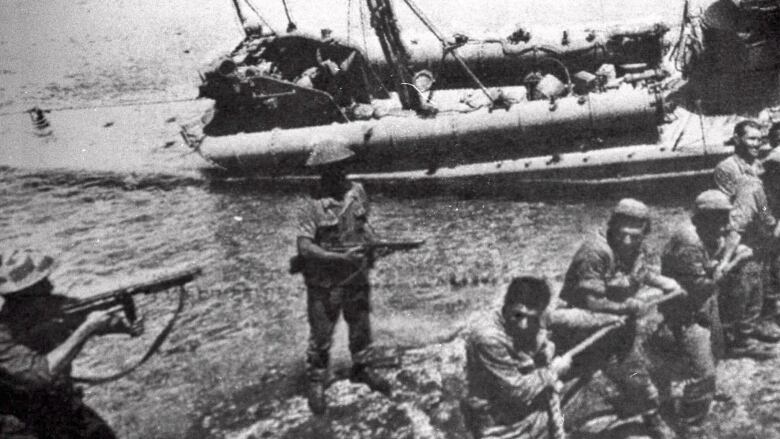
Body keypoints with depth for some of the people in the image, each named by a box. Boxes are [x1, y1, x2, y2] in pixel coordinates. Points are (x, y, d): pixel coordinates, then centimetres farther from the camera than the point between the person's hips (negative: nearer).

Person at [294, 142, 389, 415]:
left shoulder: (357, 192, -3)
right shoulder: (313, 206, -22)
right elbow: (304, 247, -27)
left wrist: (375, 242, -3)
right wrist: (341, 257, -34)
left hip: (356, 276, 5)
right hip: (325, 283, -5)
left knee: (361, 325, 21)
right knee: (321, 334, 8)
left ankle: (361, 369, 44)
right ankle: (316, 382, 28)